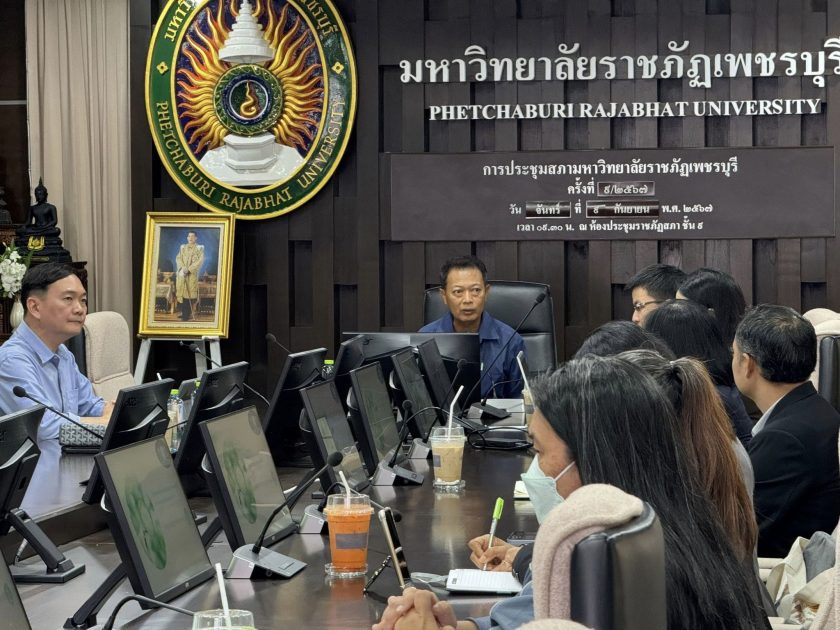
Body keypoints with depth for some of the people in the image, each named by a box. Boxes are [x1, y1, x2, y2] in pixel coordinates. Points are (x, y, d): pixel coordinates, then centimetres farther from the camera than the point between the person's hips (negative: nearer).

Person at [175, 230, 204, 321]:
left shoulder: (199, 248, 3)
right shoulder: (183, 247, 15)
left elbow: (200, 261, -7)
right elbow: (178, 258, 6)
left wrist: (189, 269, -15)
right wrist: (182, 267, -13)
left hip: (193, 274, -4)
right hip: (182, 273, 4)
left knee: (192, 292, -8)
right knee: (182, 292, 1)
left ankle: (192, 313, -6)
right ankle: (184, 312, 7)